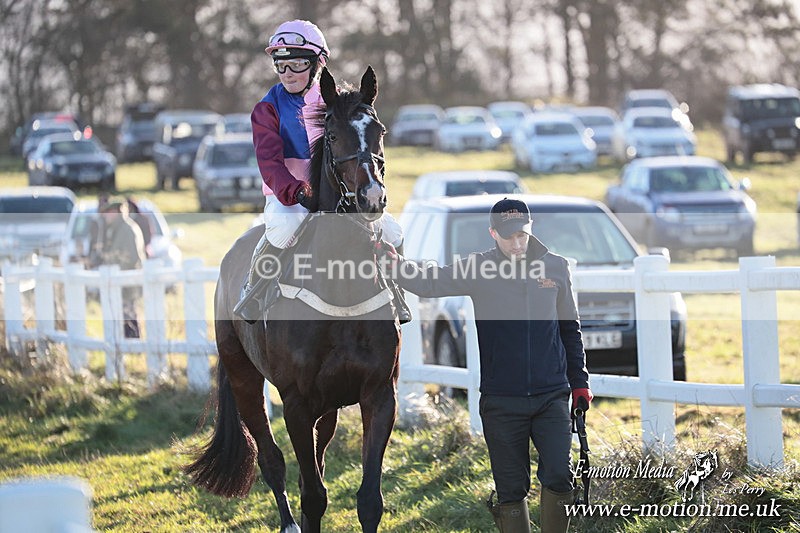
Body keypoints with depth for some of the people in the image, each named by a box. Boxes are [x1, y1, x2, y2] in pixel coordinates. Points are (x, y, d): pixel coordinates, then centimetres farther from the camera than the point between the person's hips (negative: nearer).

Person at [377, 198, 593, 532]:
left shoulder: (555, 267, 5)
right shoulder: (480, 269, 0)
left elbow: (570, 328, 15)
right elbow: (429, 283, -13)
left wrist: (580, 381, 13)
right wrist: (392, 263, -31)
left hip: (552, 397, 1)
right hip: (501, 401, -1)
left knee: (559, 477, -10)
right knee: (511, 490, 5)